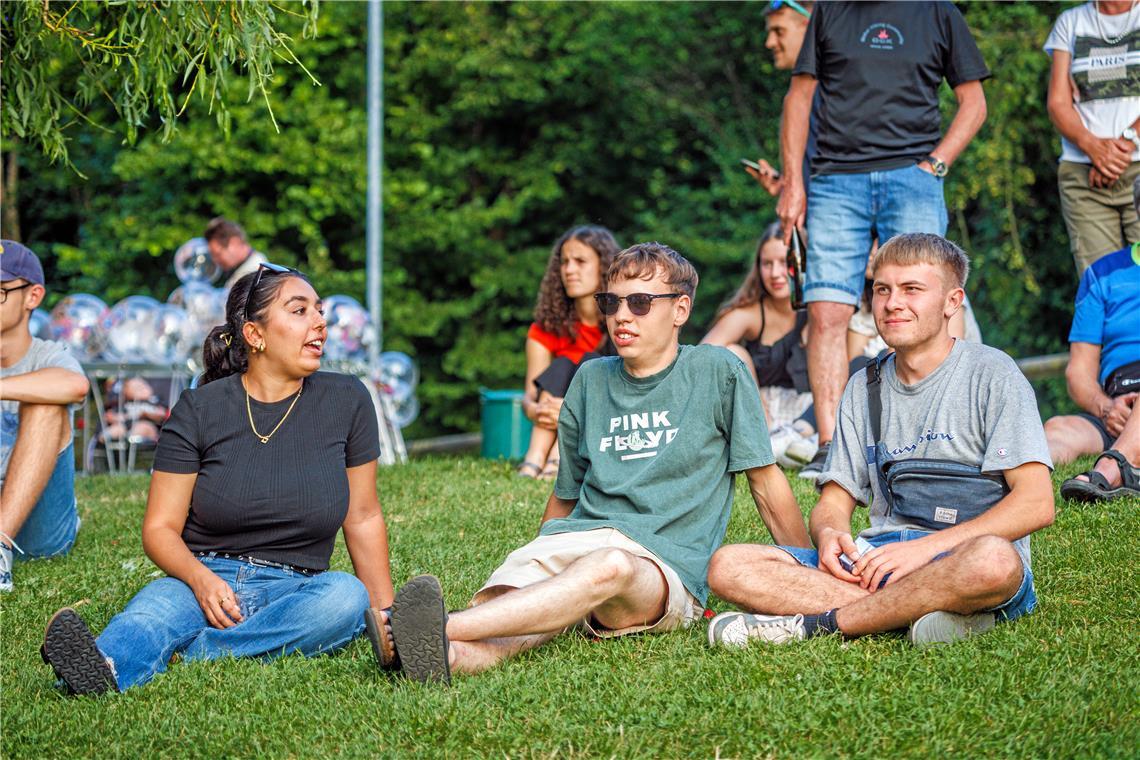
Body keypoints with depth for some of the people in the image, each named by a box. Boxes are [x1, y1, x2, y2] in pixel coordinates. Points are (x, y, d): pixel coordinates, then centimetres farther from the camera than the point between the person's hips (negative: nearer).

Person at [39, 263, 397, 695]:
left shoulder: (346, 401, 6)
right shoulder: (199, 410, 2)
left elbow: (363, 517, 14)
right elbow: (160, 528, 0)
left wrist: (384, 612, 10)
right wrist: (200, 578, -21)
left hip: (293, 592, 1)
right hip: (201, 581, -1)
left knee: (347, 595, -34)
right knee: (154, 609, -35)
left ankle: (186, 655, -44)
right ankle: (104, 668, -69)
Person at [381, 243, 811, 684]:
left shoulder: (717, 372, 9)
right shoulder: (591, 380, 21)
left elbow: (767, 482, 12)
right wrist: (539, 562, 25)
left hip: (670, 568, -4)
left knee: (611, 567, -41)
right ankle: (451, 655, -67)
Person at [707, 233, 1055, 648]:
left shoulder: (990, 373, 1)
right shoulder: (864, 389, 18)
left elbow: (1036, 504, -9)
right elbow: (834, 500, 17)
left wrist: (927, 547, -18)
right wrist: (829, 533, -10)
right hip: (876, 556, 5)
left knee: (993, 560, -42)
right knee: (728, 566, -17)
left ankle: (811, 624, -29)